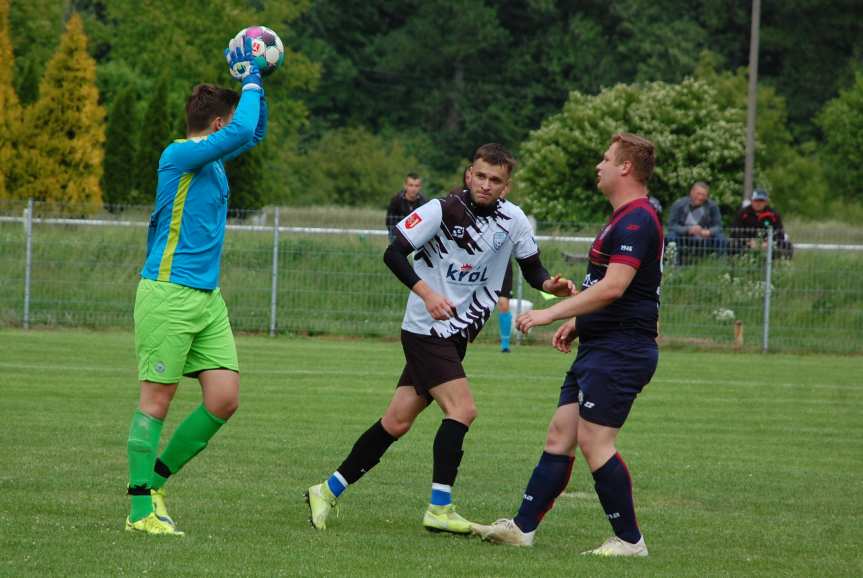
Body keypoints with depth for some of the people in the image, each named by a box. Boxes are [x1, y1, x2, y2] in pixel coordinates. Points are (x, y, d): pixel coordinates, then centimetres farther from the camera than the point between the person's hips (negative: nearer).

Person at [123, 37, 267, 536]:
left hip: (208, 299, 9)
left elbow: (255, 132, 32)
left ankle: (156, 480, 14)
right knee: (157, 400, -4)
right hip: (168, 294, -9)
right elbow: (243, 131, -22)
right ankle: (142, 509, 0)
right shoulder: (179, 156, -11)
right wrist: (251, 80, -8)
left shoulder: (211, 156, 15)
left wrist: (256, 82, 18)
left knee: (225, 399, 0)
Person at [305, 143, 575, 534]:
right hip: (426, 330, -6)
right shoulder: (442, 211, -13)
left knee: (398, 421, 7)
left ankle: (329, 491, 16)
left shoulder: (512, 219, 3)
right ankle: (440, 509, -14)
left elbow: (532, 269, 12)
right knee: (462, 410, -19)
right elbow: (393, 254, -12)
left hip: (456, 336, 6)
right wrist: (426, 293, -25)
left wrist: (549, 284, -11)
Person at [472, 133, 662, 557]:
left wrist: (551, 312, -22)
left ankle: (629, 540, -6)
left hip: (620, 350, -11)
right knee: (560, 435, 10)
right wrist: (576, 323, 22)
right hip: (598, 348, 11)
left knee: (593, 440, -12)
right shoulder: (624, 220, 18)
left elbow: (612, 287, -25)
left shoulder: (636, 221, -16)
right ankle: (522, 527, 12)